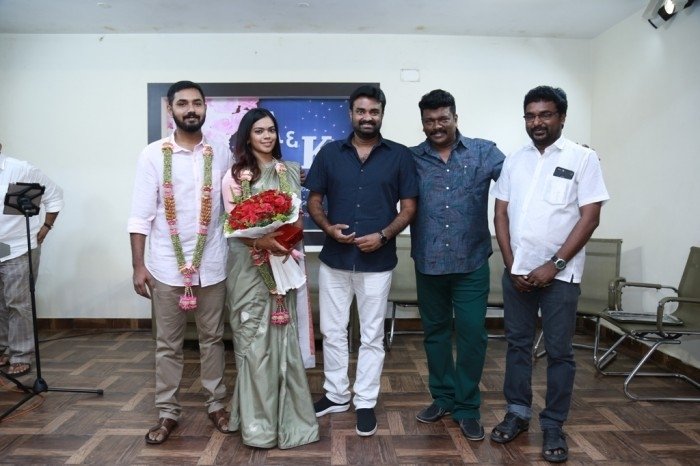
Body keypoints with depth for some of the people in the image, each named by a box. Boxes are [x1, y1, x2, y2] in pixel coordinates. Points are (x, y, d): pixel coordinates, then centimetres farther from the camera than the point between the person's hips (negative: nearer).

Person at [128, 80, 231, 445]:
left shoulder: (222, 154, 1)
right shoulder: (153, 155, -3)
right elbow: (141, 214, -3)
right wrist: (138, 264, -6)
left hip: (211, 265, 1)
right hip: (166, 266, -1)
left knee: (212, 338, 12)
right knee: (168, 344, 9)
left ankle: (216, 404, 26)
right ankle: (168, 412, 22)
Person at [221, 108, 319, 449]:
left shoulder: (290, 171, 10)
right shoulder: (234, 175, 1)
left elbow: (298, 215, 9)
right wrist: (262, 240, -22)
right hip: (249, 264, -2)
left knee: (283, 335, 6)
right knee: (253, 337, 2)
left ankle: (285, 415, 19)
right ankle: (257, 419, 14)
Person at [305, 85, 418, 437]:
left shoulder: (400, 156, -1)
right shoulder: (330, 153, 3)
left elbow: (408, 207, -1)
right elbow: (314, 201, 6)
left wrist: (383, 236, -16)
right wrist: (328, 227, -13)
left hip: (377, 261, -2)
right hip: (334, 258, 2)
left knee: (372, 335, 9)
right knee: (332, 330, 12)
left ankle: (365, 402, 24)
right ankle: (336, 394, 31)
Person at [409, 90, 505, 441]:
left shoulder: (484, 153, 0)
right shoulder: (411, 159, 1)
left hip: (471, 263, -1)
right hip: (429, 264, 2)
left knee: (472, 333, 3)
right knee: (435, 331, 14)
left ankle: (467, 408, 20)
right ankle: (442, 397, 32)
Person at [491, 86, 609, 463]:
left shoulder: (583, 158, -3)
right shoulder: (514, 160, 8)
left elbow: (589, 218, -8)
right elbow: (500, 214, 7)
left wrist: (555, 265, -13)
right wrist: (511, 264, -3)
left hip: (560, 274, -3)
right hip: (516, 272, 4)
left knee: (559, 352, 5)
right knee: (517, 344, 12)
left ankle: (553, 426, 19)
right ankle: (517, 413, 27)